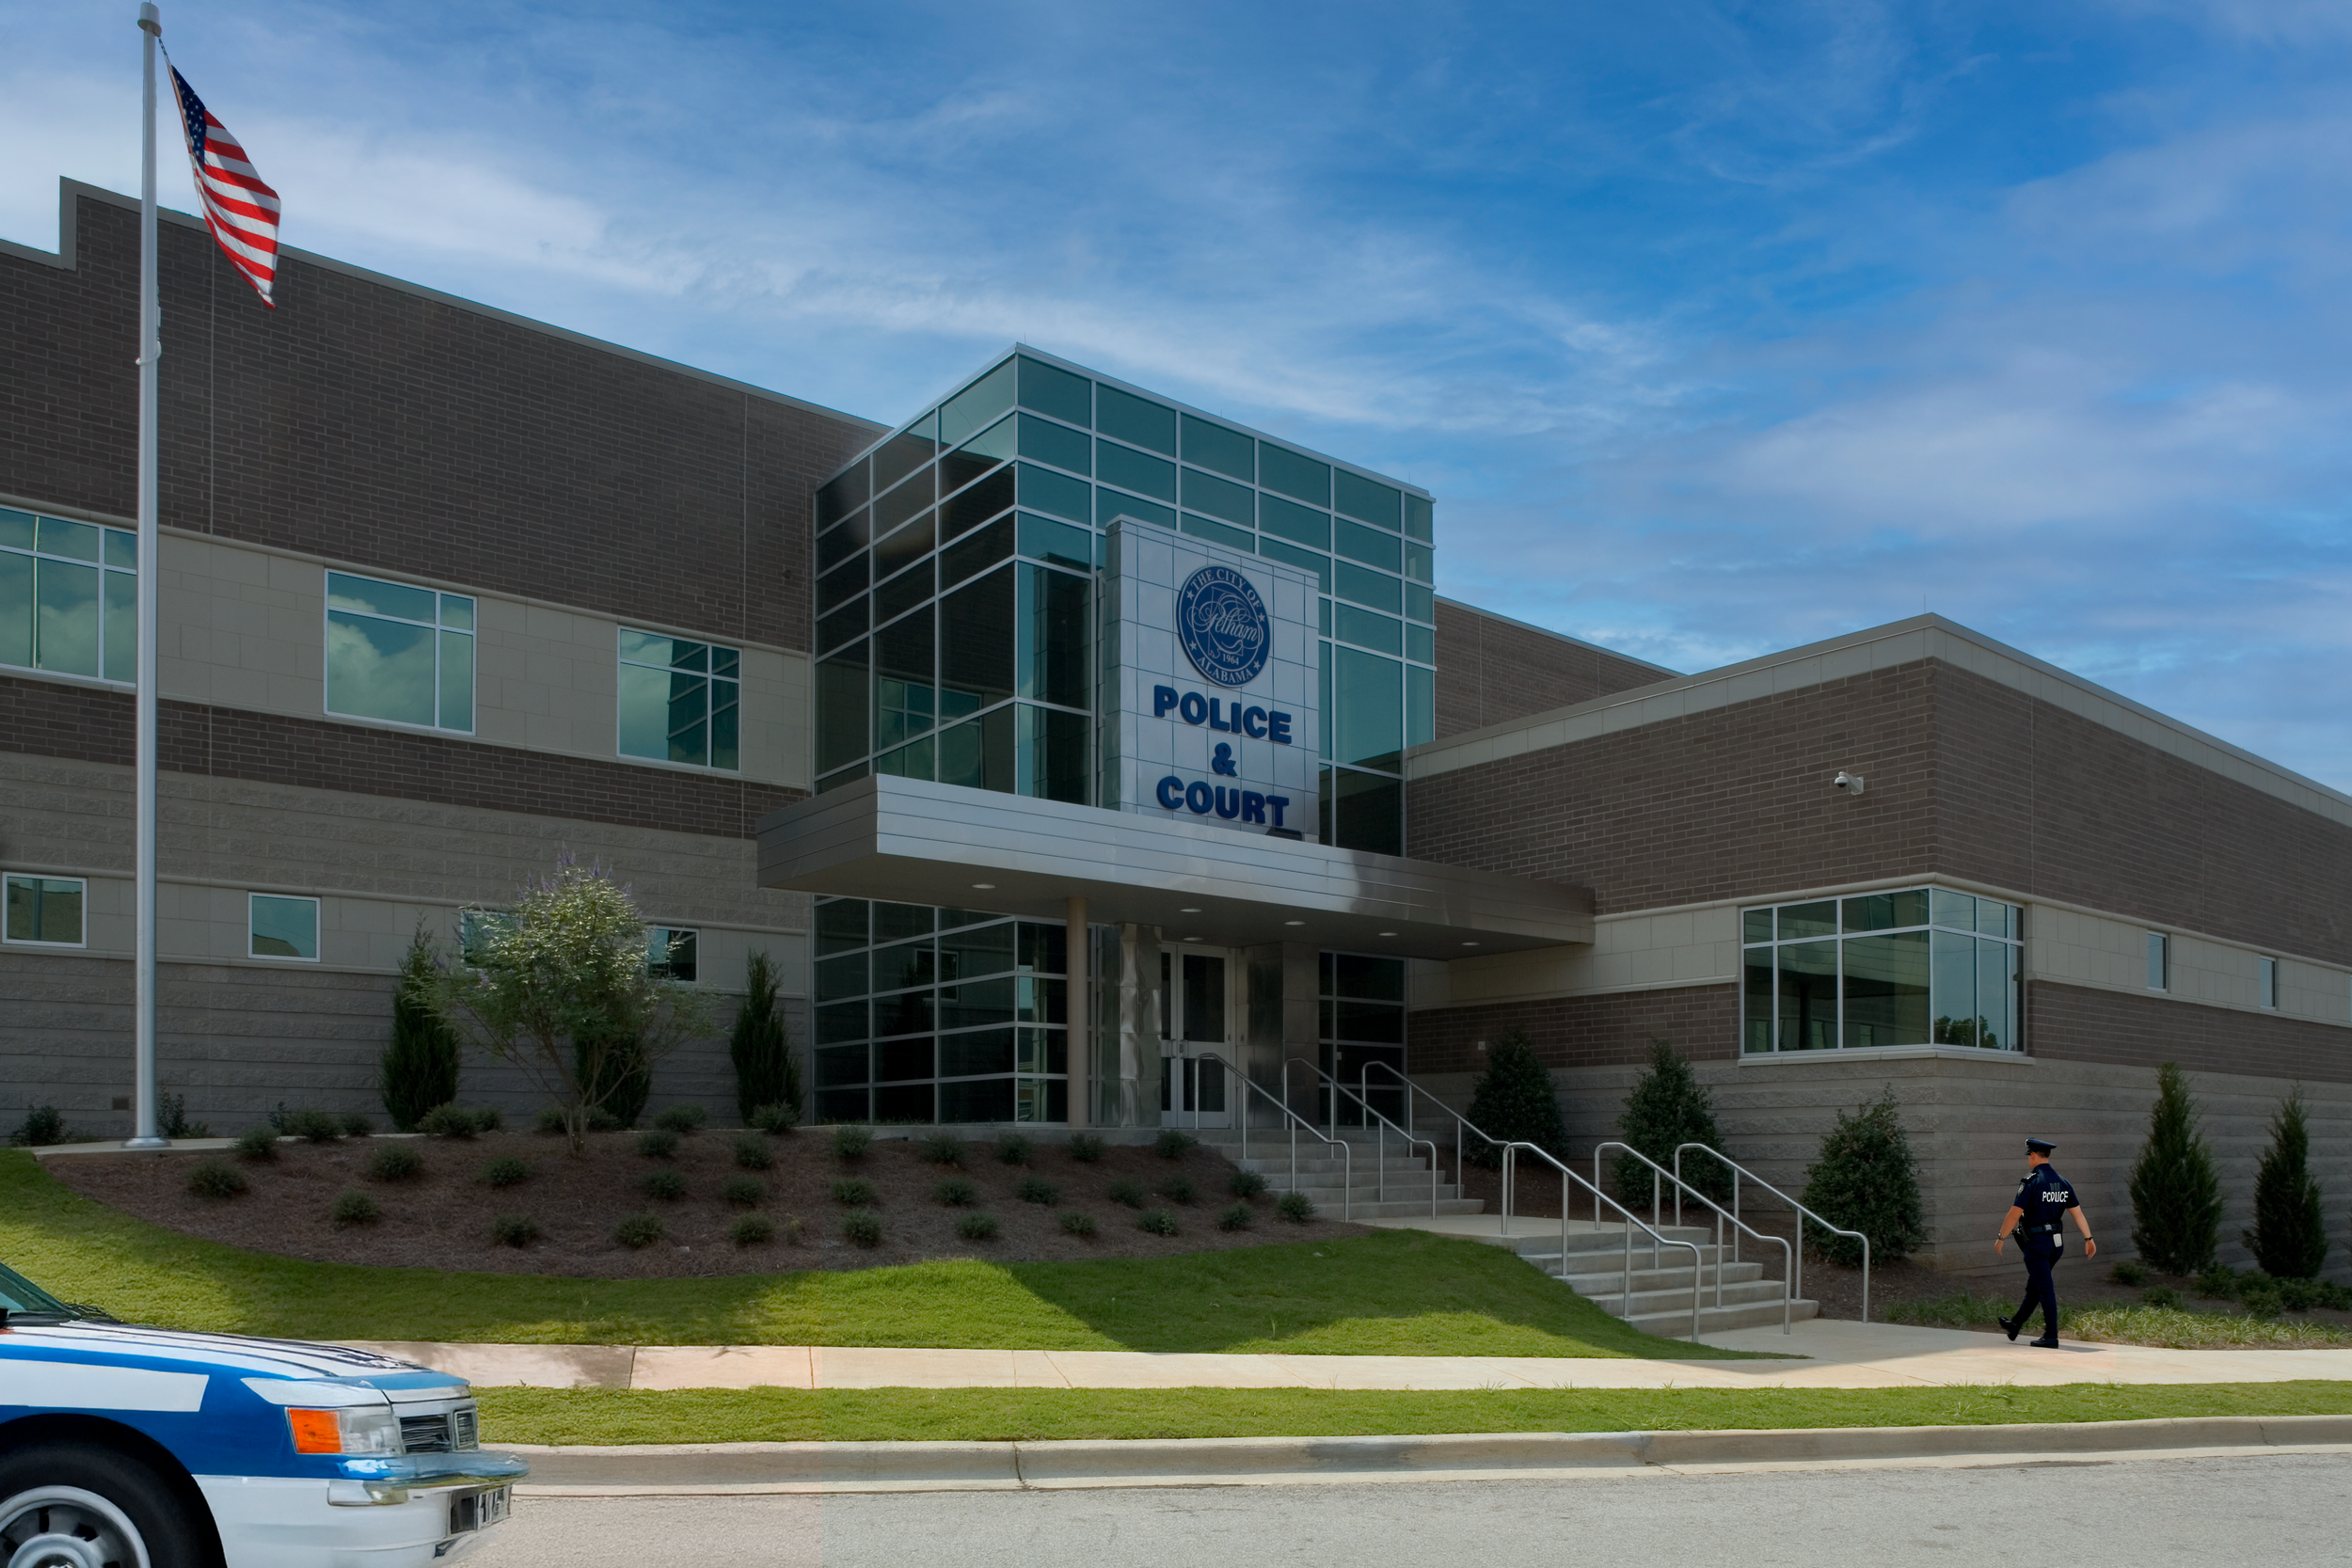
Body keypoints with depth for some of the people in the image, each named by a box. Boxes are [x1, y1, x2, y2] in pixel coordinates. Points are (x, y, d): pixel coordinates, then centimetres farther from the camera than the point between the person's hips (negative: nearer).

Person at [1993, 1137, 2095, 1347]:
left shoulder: (2031, 1181, -16)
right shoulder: (2062, 1182, 6)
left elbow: (2014, 1214, -16)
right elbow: (2078, 1212, 6)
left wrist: (2000, 1239, -7)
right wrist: (2089, 1239, 12)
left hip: (2036, 1243, -7)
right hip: (2057, 1243, 7)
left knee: (2045, 1290, -3)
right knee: (2033, 1286, 17)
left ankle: (2051, 1337, -2)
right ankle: (2015, 1325, 30)